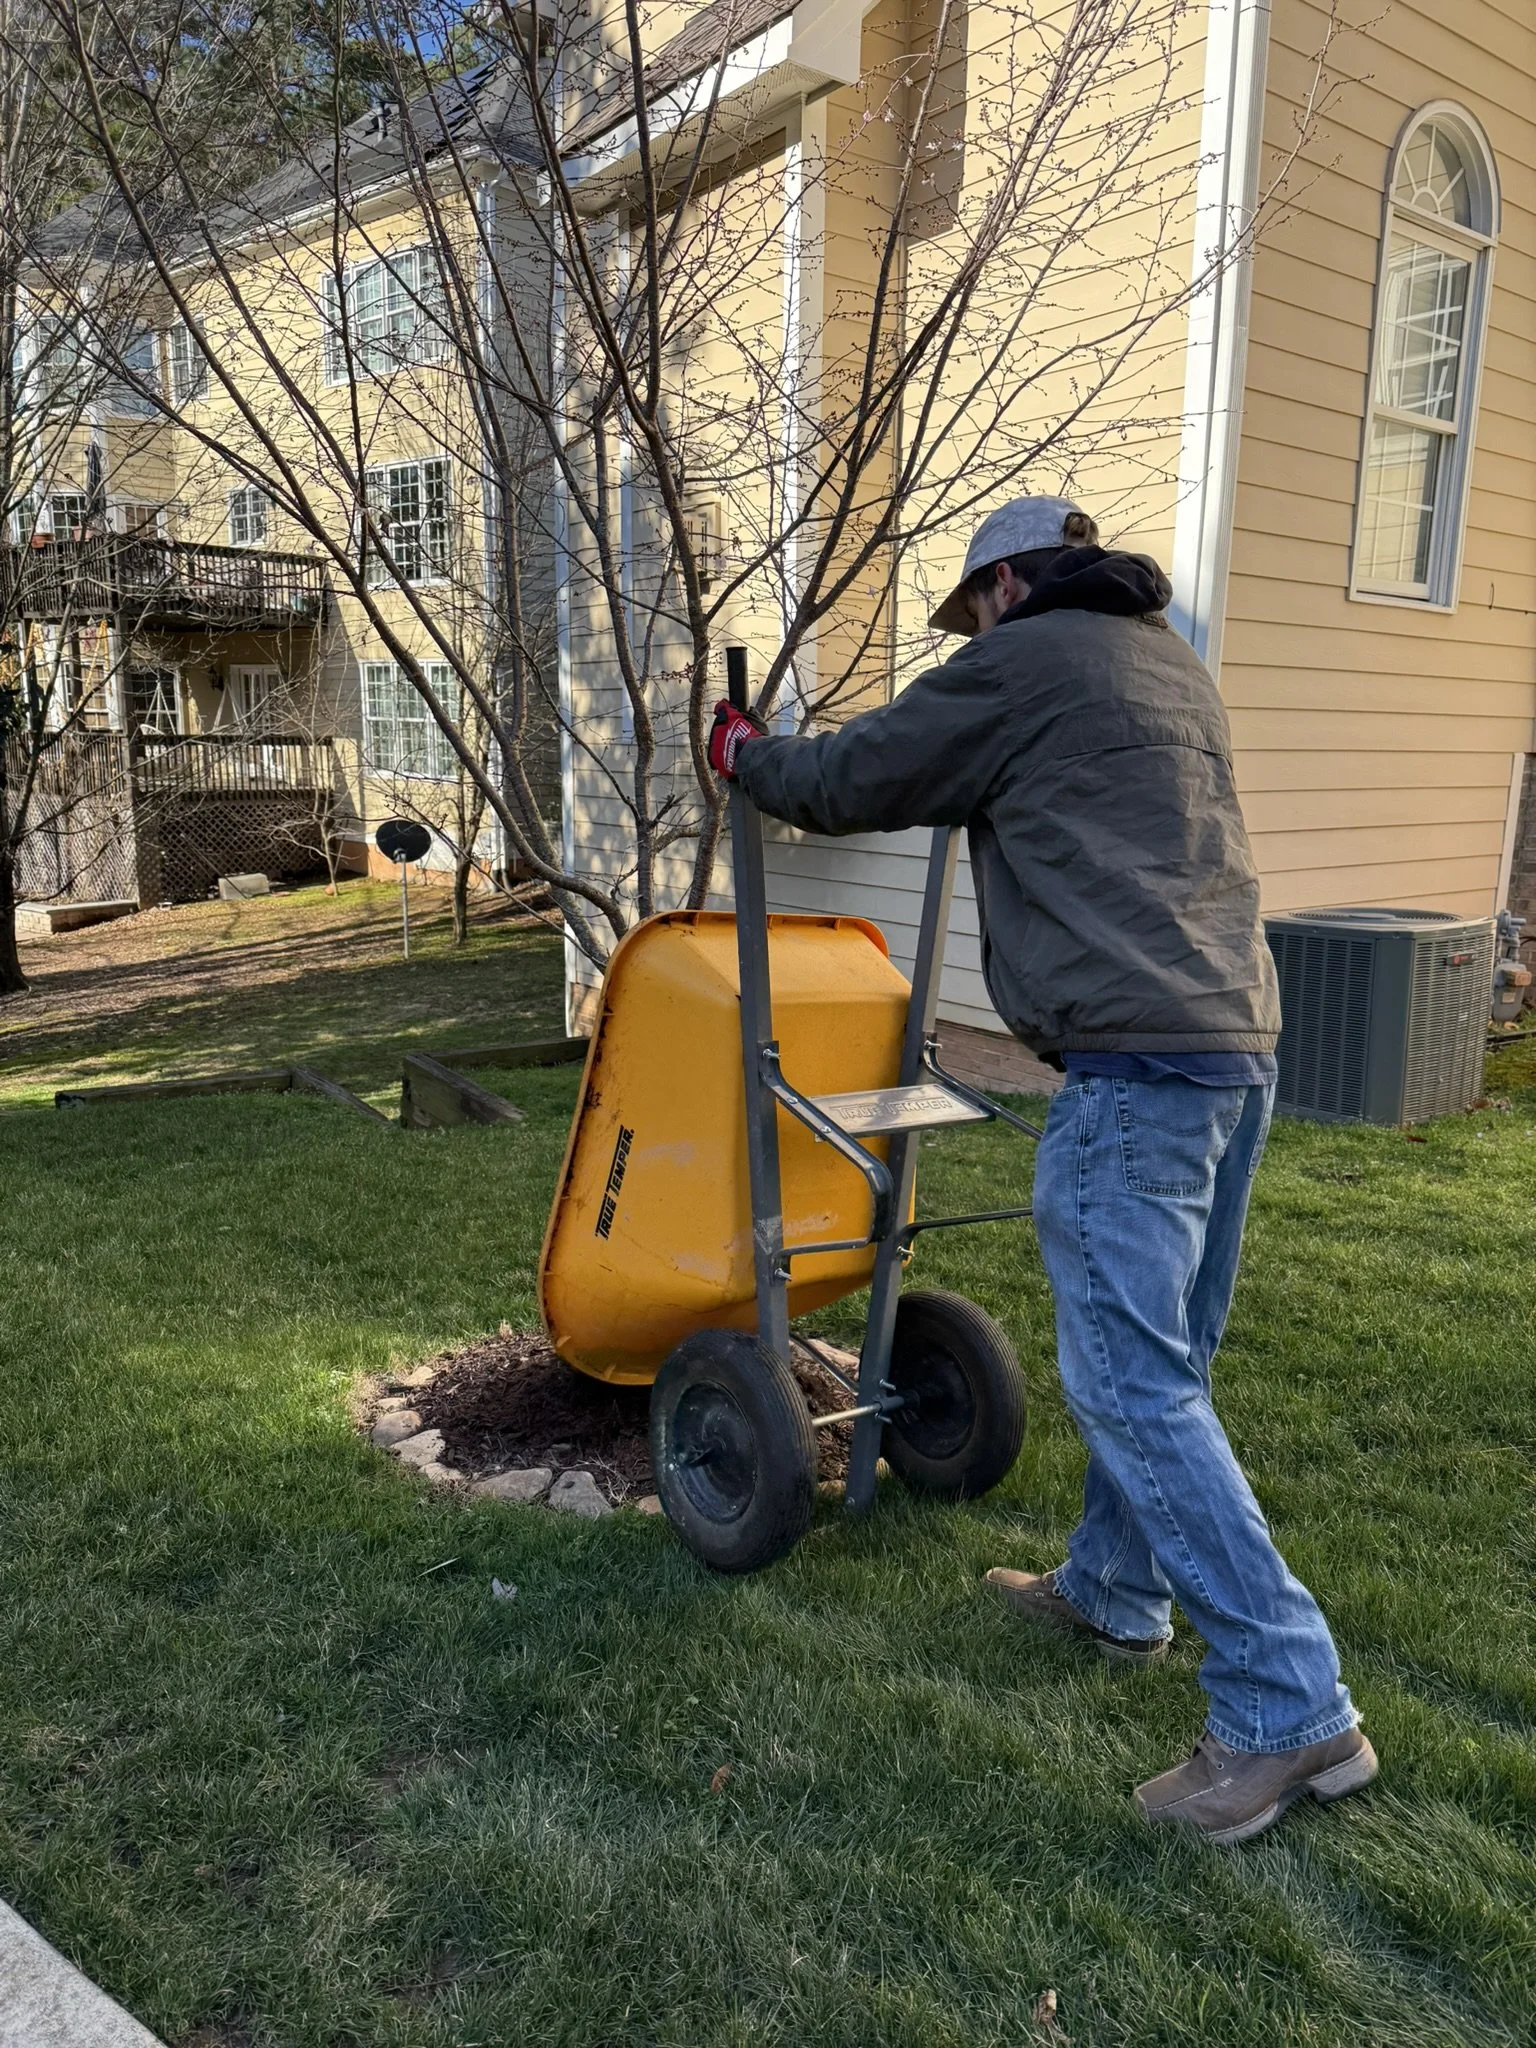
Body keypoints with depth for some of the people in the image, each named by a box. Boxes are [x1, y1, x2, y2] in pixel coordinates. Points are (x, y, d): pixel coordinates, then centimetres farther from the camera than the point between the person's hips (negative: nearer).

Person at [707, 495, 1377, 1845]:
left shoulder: (1020, 663, -1)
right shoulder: (1174, 666, 24)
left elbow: (849, 782, 4)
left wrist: (745, 755, 25)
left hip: (1134, 1062, -9)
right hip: (1240, 1039, 9)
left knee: (1134, 1383, -6)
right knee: (1161, 1357, 17)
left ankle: (1289, 1710, -2)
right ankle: (1115, 1593, 33)